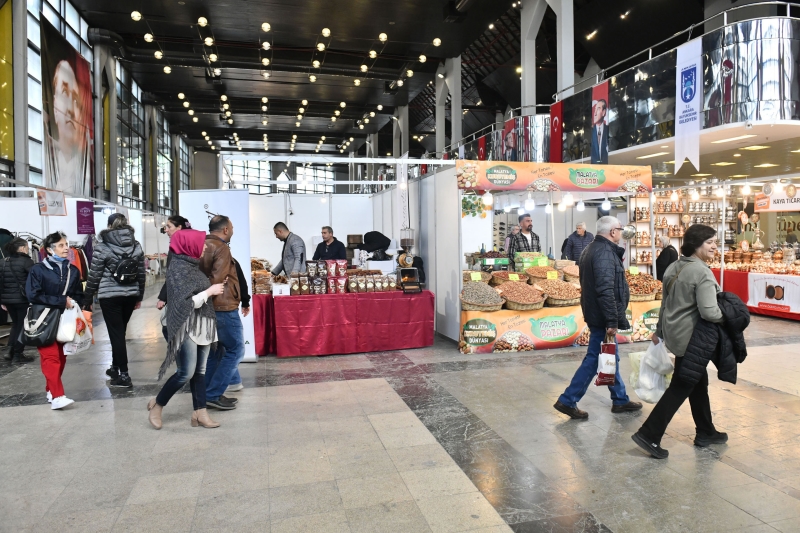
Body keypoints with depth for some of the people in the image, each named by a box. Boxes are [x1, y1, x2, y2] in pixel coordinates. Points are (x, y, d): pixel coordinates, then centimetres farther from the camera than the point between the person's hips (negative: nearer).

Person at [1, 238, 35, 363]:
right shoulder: (26, 261, -11)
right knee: (23, 326, 5)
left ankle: (10, 352, 18)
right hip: (23, 299, -6)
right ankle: (18, 355, 8)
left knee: (15, 324, 20)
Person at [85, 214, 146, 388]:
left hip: (110, 295, -5)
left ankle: (123, 375, 0)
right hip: (130, 295, 5)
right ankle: (115, 367, 32)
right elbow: (141, 273, 8)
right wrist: (139, 296, 17)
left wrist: (87, 298, 4)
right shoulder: (136, 245, 5)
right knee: (120, 331, 19)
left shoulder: (102, 246, -8)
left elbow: (94, 275, -6)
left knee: (116, 333, 0)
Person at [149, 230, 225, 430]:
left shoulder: (193, 266, 11)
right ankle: (157, 405, 16)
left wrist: (216, 287, 6)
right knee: (186, 372, -5)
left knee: (200, 371, 9)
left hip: (202, 325, 8)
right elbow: (187, 303, -20)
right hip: (187, 327, -8)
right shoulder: (178, 269, -14)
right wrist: (210, 291, -14)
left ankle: (199, 413, 14)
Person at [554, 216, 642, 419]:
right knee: (594, 359, -2)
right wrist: (612, 321, -26)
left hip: (595, 312, 10)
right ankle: (568, 400, 3)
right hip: (602, 315, -10)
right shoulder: (604, 252, -20)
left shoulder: (593, 249, 13)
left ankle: (620, 400, 30)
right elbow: (605, 290, -28)